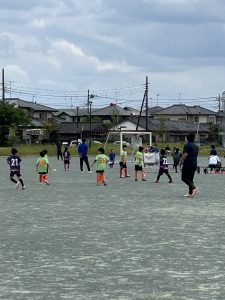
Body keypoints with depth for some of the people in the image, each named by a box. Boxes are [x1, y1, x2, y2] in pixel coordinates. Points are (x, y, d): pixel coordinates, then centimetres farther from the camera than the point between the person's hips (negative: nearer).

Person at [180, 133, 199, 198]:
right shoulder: (196, 146, 15)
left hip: (187, 165, -8)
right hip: (194, 165, 8)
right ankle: (190, 193, 8)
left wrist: (181, 161, -7)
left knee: (184, 178, -2)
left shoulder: (187, 145, -10)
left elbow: (185, 154, -22)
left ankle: (193, 188, -22)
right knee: (190, 179, 13)